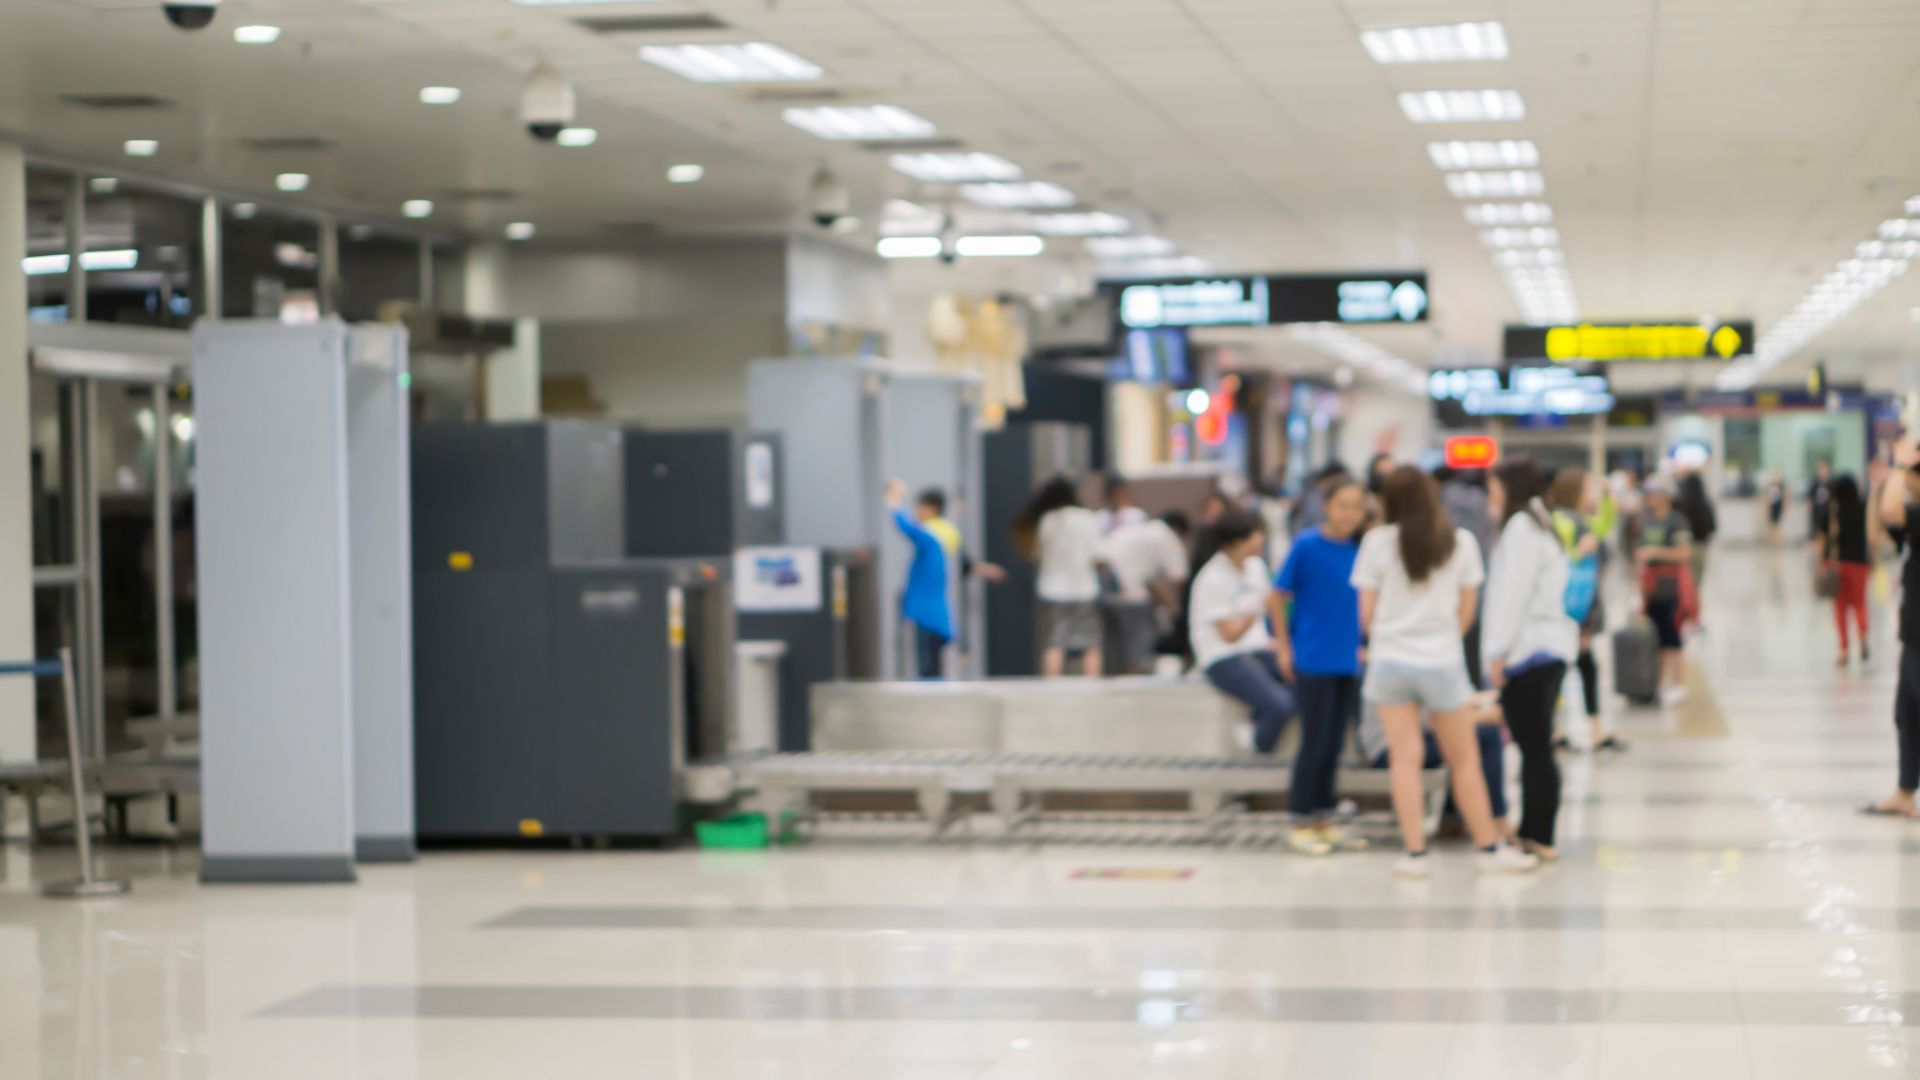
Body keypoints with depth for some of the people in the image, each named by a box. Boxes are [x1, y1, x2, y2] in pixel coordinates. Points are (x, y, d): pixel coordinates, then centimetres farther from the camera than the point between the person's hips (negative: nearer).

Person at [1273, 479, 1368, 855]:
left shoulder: (1361, 549, 2)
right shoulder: (1307, 545, -9)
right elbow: (1280, 595, -3)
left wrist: (1361, 644, 9)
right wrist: (1284, 646, -3)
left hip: (1348, 662, 4)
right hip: (1313, 661, -4)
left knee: (1334, 746, 10)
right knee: (1315, 743, -1)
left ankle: (1324, 820, 19)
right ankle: (1302, 823, 9)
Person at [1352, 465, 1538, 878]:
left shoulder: (1378, 542, -4)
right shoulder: (1461, 542, 1)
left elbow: (1366, 612, -1)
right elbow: (1467, 609, 6)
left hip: (1391, 659, 0)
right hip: (1443, 662, 0)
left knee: (1405, 758, 1)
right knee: (1464, 759, 10)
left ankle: (1415, 852, 0)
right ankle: (1489, 847, 17)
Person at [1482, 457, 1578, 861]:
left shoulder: (1521, 526, -9)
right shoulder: (1543, 525, 19)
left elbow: (1514, 591, -15)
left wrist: (1498, 650, -14)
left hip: (1528, 650, -10)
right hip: (1553, 647, 10)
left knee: (1535, 747, -8)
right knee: (1537, 747, 10)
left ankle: (1538, 836, -7)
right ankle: (1534, 832, 14)